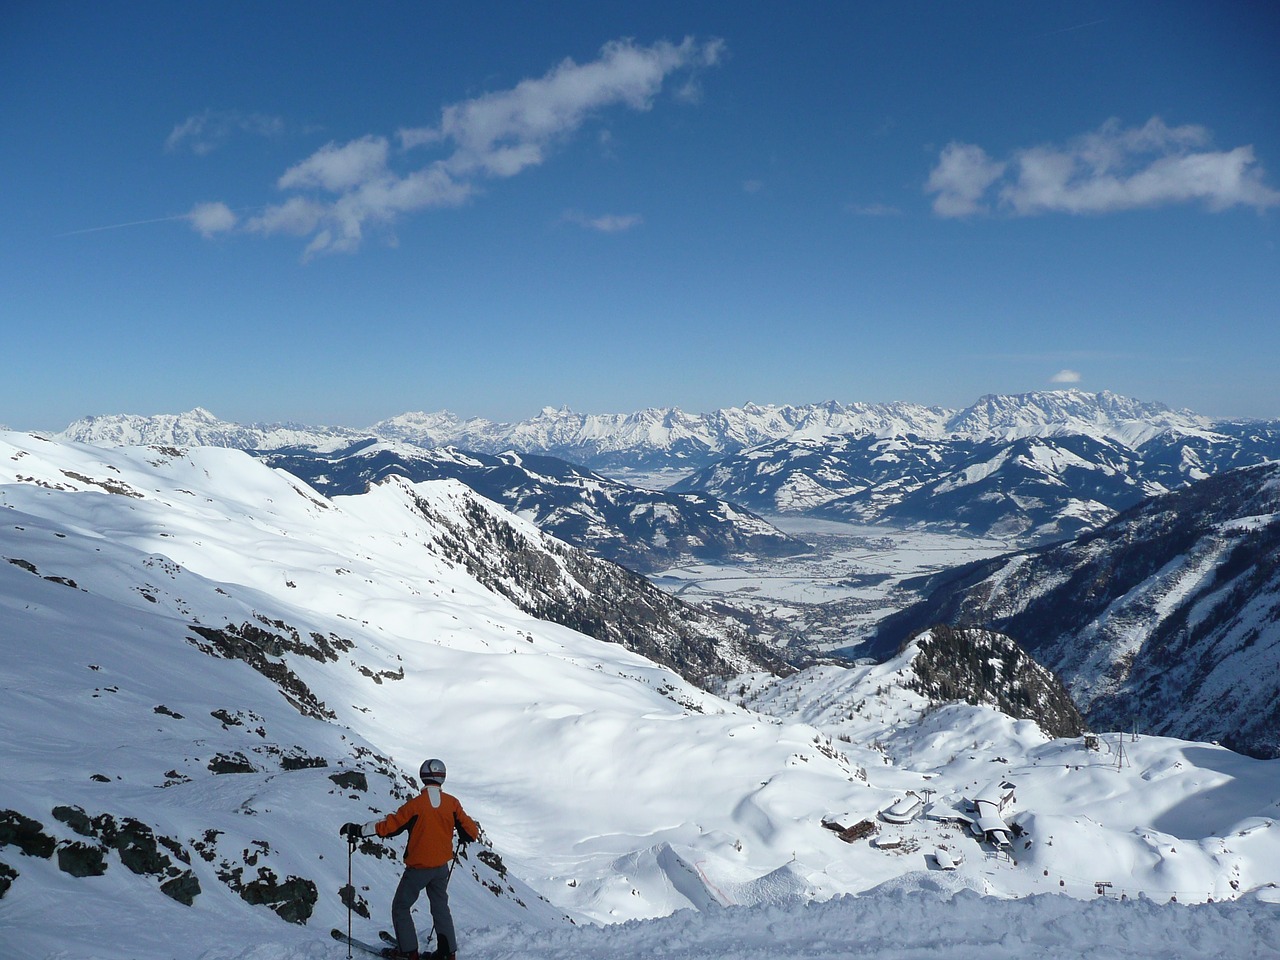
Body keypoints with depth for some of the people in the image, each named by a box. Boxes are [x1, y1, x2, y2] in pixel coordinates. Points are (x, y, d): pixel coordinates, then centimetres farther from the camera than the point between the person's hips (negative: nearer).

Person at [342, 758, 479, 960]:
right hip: (442, 867, 4)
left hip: (418, 868, -4)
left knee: (401, 907, 13)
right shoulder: (452, 803, -8)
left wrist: (359, 830, -9)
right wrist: (470, 832, 19)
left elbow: (389, 825, -17)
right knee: (441, 907, 19)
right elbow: (471, 832, -5)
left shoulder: (416, 804, -18)